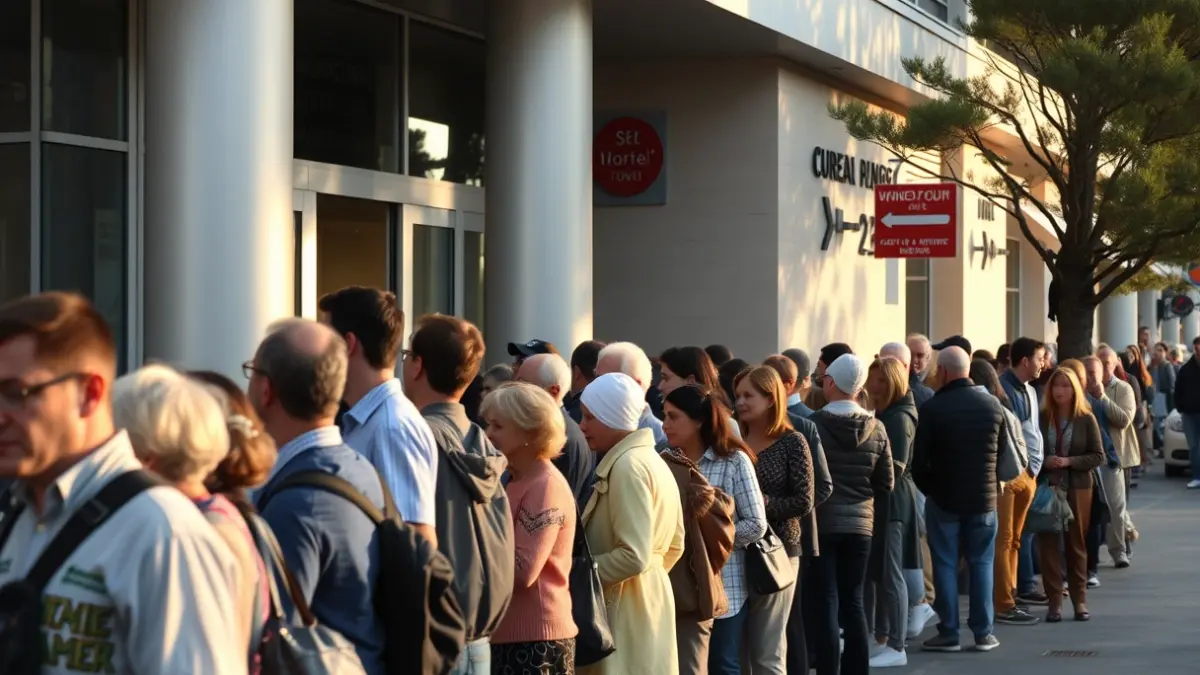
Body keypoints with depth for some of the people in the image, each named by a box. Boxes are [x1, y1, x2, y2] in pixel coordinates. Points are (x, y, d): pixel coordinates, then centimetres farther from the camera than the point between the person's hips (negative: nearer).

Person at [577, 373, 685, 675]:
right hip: (649, 596, 10)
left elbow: (634, 555, -22)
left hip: (625, 608, -10)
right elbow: (675, 545, 18)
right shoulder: (652, 460, 14)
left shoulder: (628, 466, -16)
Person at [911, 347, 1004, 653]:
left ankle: (949, 633, 4)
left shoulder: (933, 407, -13)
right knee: (981, 563, 10)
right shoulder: (992, 404, -1)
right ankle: (983, 632, 9)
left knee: (945, 564, 4)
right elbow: (1003, 451, 8)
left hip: (943, 498, -3)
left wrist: (928, 488, 7)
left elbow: (919, 459, -9)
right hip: (984, 498, 3)